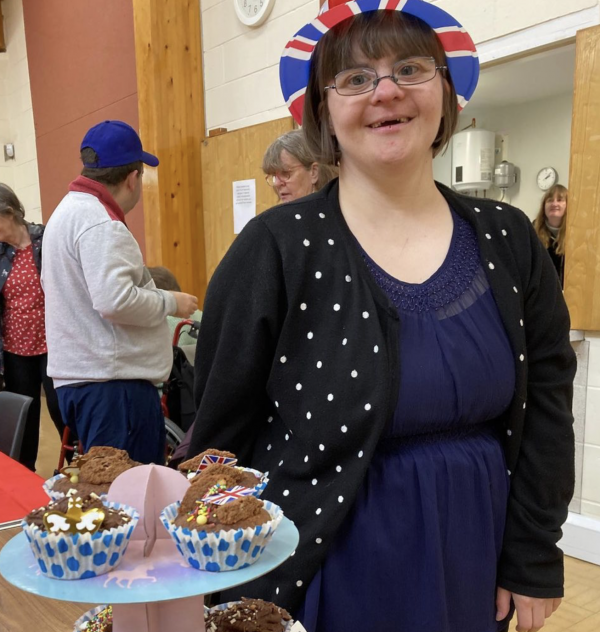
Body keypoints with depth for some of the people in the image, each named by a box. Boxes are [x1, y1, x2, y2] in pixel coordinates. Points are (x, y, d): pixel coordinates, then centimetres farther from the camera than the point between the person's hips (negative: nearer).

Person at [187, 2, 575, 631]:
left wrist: (532, 562, 1)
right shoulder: (276, 248, -15)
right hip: (329, 574, -3)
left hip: (476, 562, 5)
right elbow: (221, 435, -10)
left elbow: (546, 403, 2)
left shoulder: (506, 237, -2)